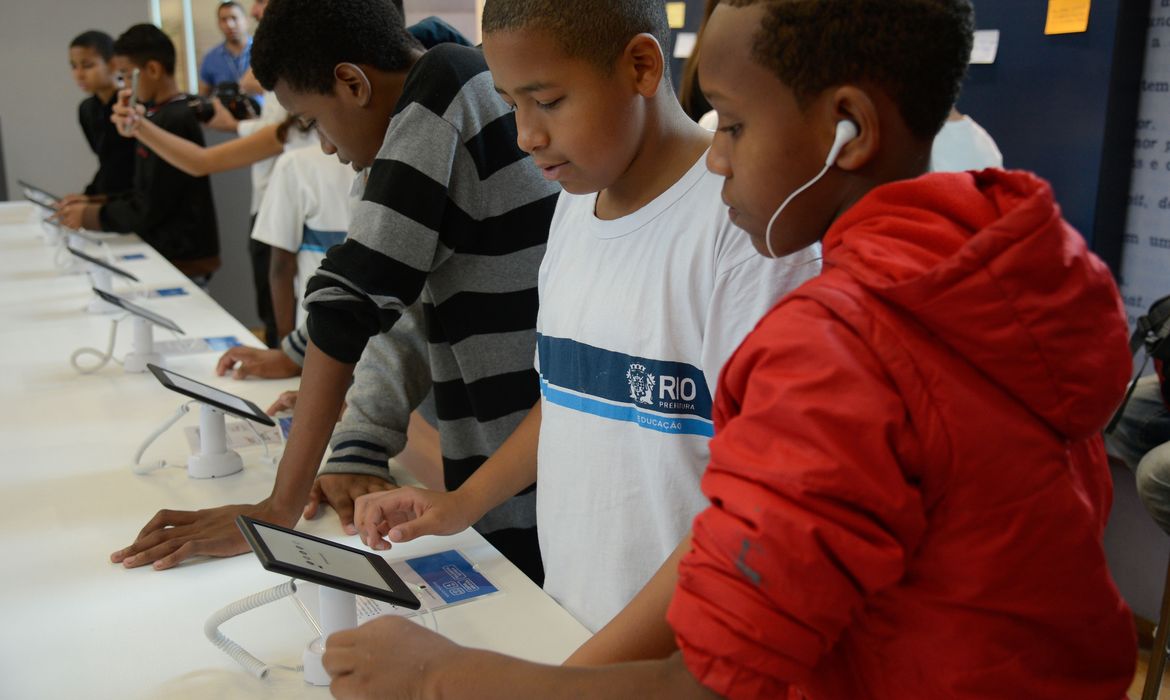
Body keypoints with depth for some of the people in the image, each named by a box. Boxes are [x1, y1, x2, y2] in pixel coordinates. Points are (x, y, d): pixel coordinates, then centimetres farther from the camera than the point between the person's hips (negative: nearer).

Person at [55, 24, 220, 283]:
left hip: (181, 261, -9)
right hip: (165, 252, 9)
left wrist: (89, 216, -7)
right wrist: (96, 204, 9)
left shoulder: (173, 121, -18)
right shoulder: (162, 115, 11)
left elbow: (148, 210, -17)